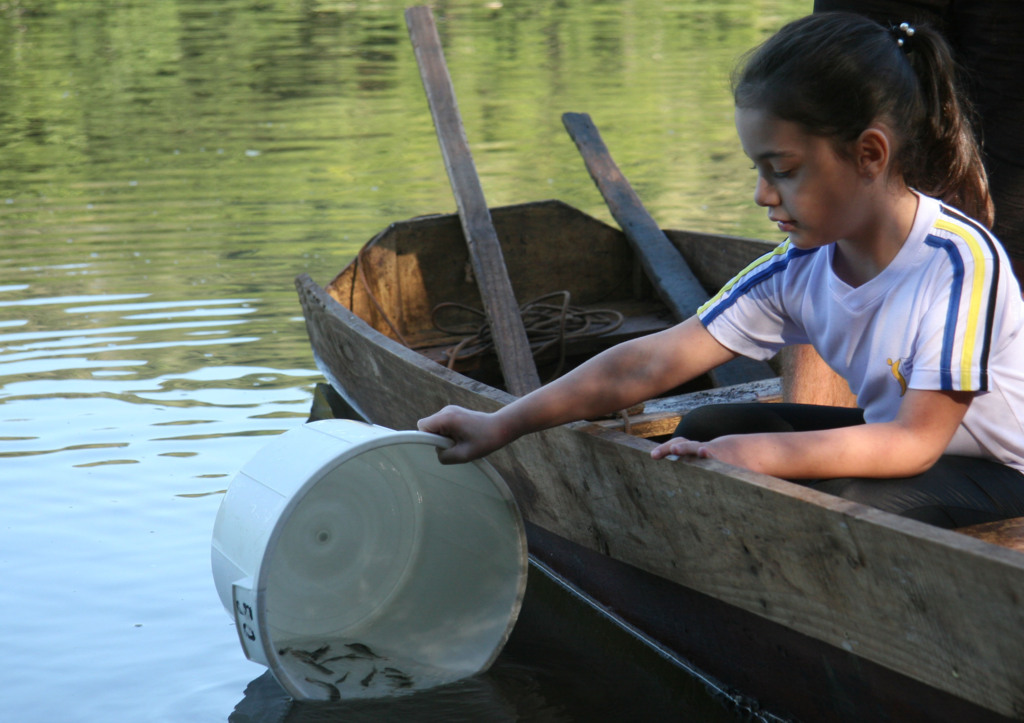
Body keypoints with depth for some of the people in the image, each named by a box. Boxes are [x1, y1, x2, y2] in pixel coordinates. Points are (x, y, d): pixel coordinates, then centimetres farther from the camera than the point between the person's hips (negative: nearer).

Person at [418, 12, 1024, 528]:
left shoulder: (960, 259, -29)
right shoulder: (797, 272, -9)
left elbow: (917, 441, -29)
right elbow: (647, 365, -11)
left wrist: (757, 454, -35)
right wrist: (503, 426, -16)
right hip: (892, 438, 7)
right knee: (708, 430, -1)